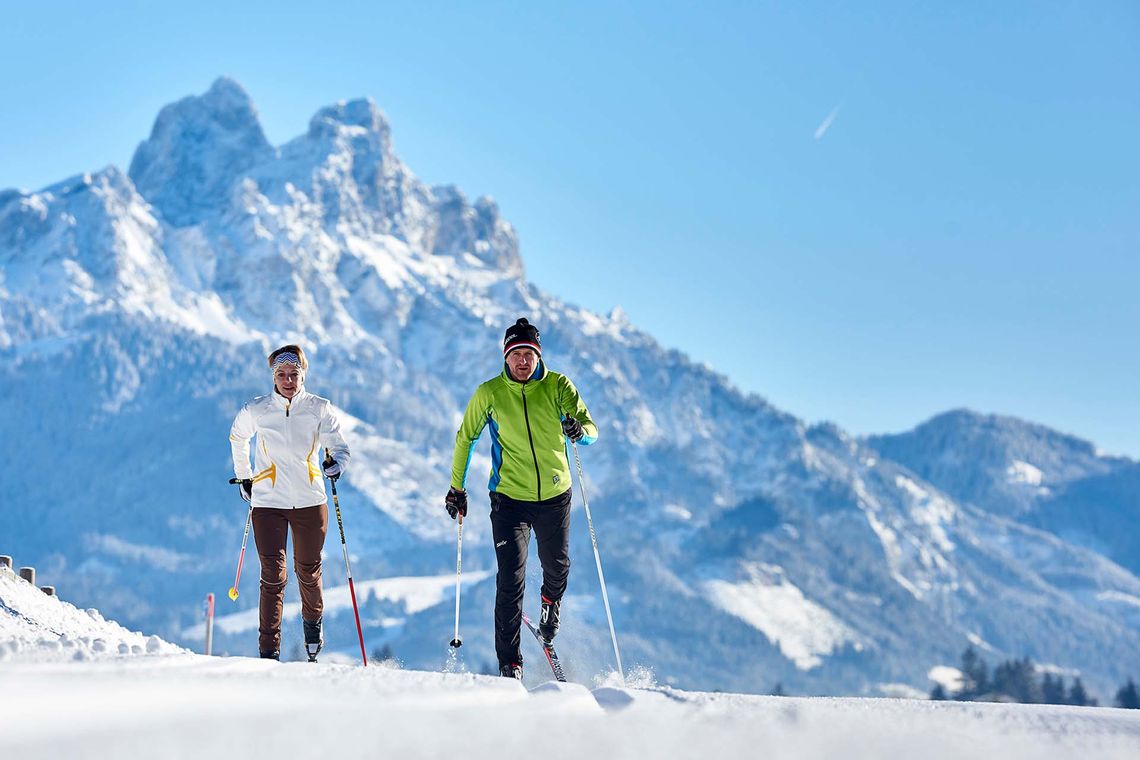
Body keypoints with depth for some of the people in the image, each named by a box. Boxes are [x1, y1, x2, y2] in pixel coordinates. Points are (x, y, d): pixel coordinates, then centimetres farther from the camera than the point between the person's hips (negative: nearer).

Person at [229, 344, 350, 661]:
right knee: (273, 576, -8)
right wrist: (243, 477, 22)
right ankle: (269, 652, -6)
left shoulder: (320, 409, -1)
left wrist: (337, 462, -28)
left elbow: (338, 444, -6)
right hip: (268, 503, -1)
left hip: (310, 502, 1)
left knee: (308, 571, 13)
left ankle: (312, 623, 43)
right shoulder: (255, 411, 0)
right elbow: (237, 438, 20)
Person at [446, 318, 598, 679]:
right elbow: (466, 437, 9)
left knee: (557, 566, 12)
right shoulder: (489, 393, -3)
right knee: (510, 578, -8)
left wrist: (580, 430, -33)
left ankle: (551, 601, 49)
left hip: (555, 496, 1)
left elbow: (590, 428, -9)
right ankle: (509, 662, -2)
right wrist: (457, 488, 8)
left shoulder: (557, 386, -3)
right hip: (510, 498, -1)